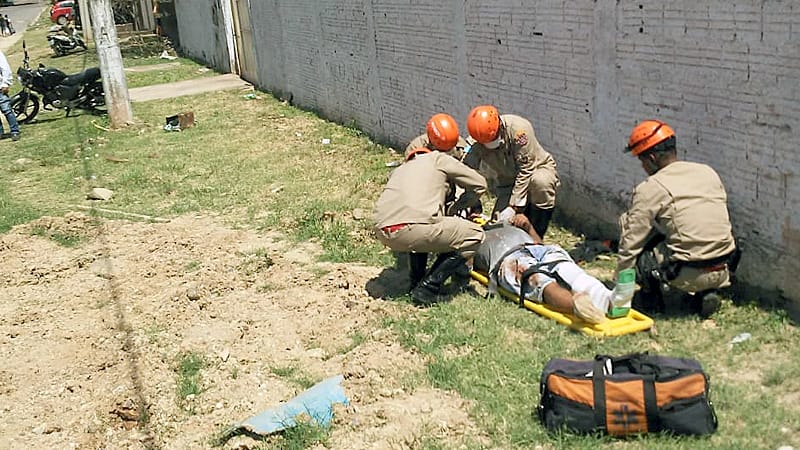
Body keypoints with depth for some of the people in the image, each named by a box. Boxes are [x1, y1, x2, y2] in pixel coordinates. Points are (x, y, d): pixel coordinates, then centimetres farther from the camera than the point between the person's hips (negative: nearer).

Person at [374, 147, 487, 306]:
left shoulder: (398, 170, 34)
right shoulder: (438, 159, 21)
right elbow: (479, 184, 22)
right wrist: (456, 208, 37)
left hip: (382, 233, 7)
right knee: (475, 236, 10)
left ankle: (416, 281, 28)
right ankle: (428, 288, 4)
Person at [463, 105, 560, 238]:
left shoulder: (518, 128, -32)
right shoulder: (476, 145, -19)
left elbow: (526, 170, -29)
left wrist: (513, 206, -30)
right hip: (508, 181, 4)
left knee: (540, 182, -39)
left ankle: (536, 237, -23)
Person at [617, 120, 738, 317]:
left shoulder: (649, 189, -7)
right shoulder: (708, 172, 10)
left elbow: (630, 245, -5)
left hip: (688, 274, -6)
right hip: (723, 271, 6)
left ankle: (651, 292, 14)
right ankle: (705, 292, 17)